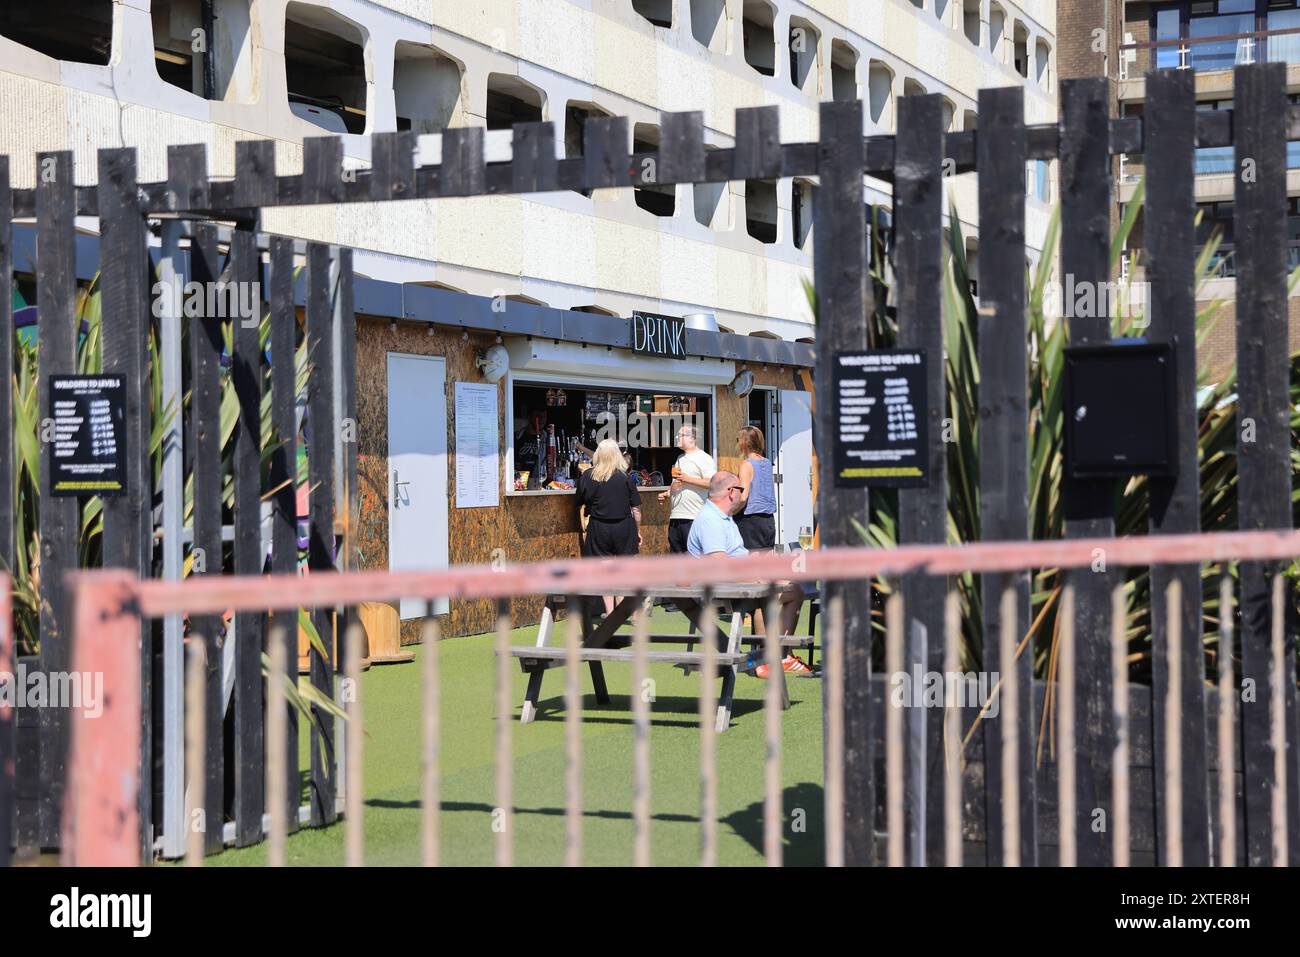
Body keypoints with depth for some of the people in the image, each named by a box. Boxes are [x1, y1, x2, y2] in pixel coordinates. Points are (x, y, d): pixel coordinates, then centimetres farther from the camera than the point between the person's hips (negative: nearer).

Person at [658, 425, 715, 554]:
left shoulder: (704, 458, -5)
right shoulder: (680, 458, 21)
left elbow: (711, 483, -17)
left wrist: (687, 479, -17)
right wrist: (667, 493, 13)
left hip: (693, 518, -9)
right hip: (675, 516, 9)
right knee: (675, 552, 9)